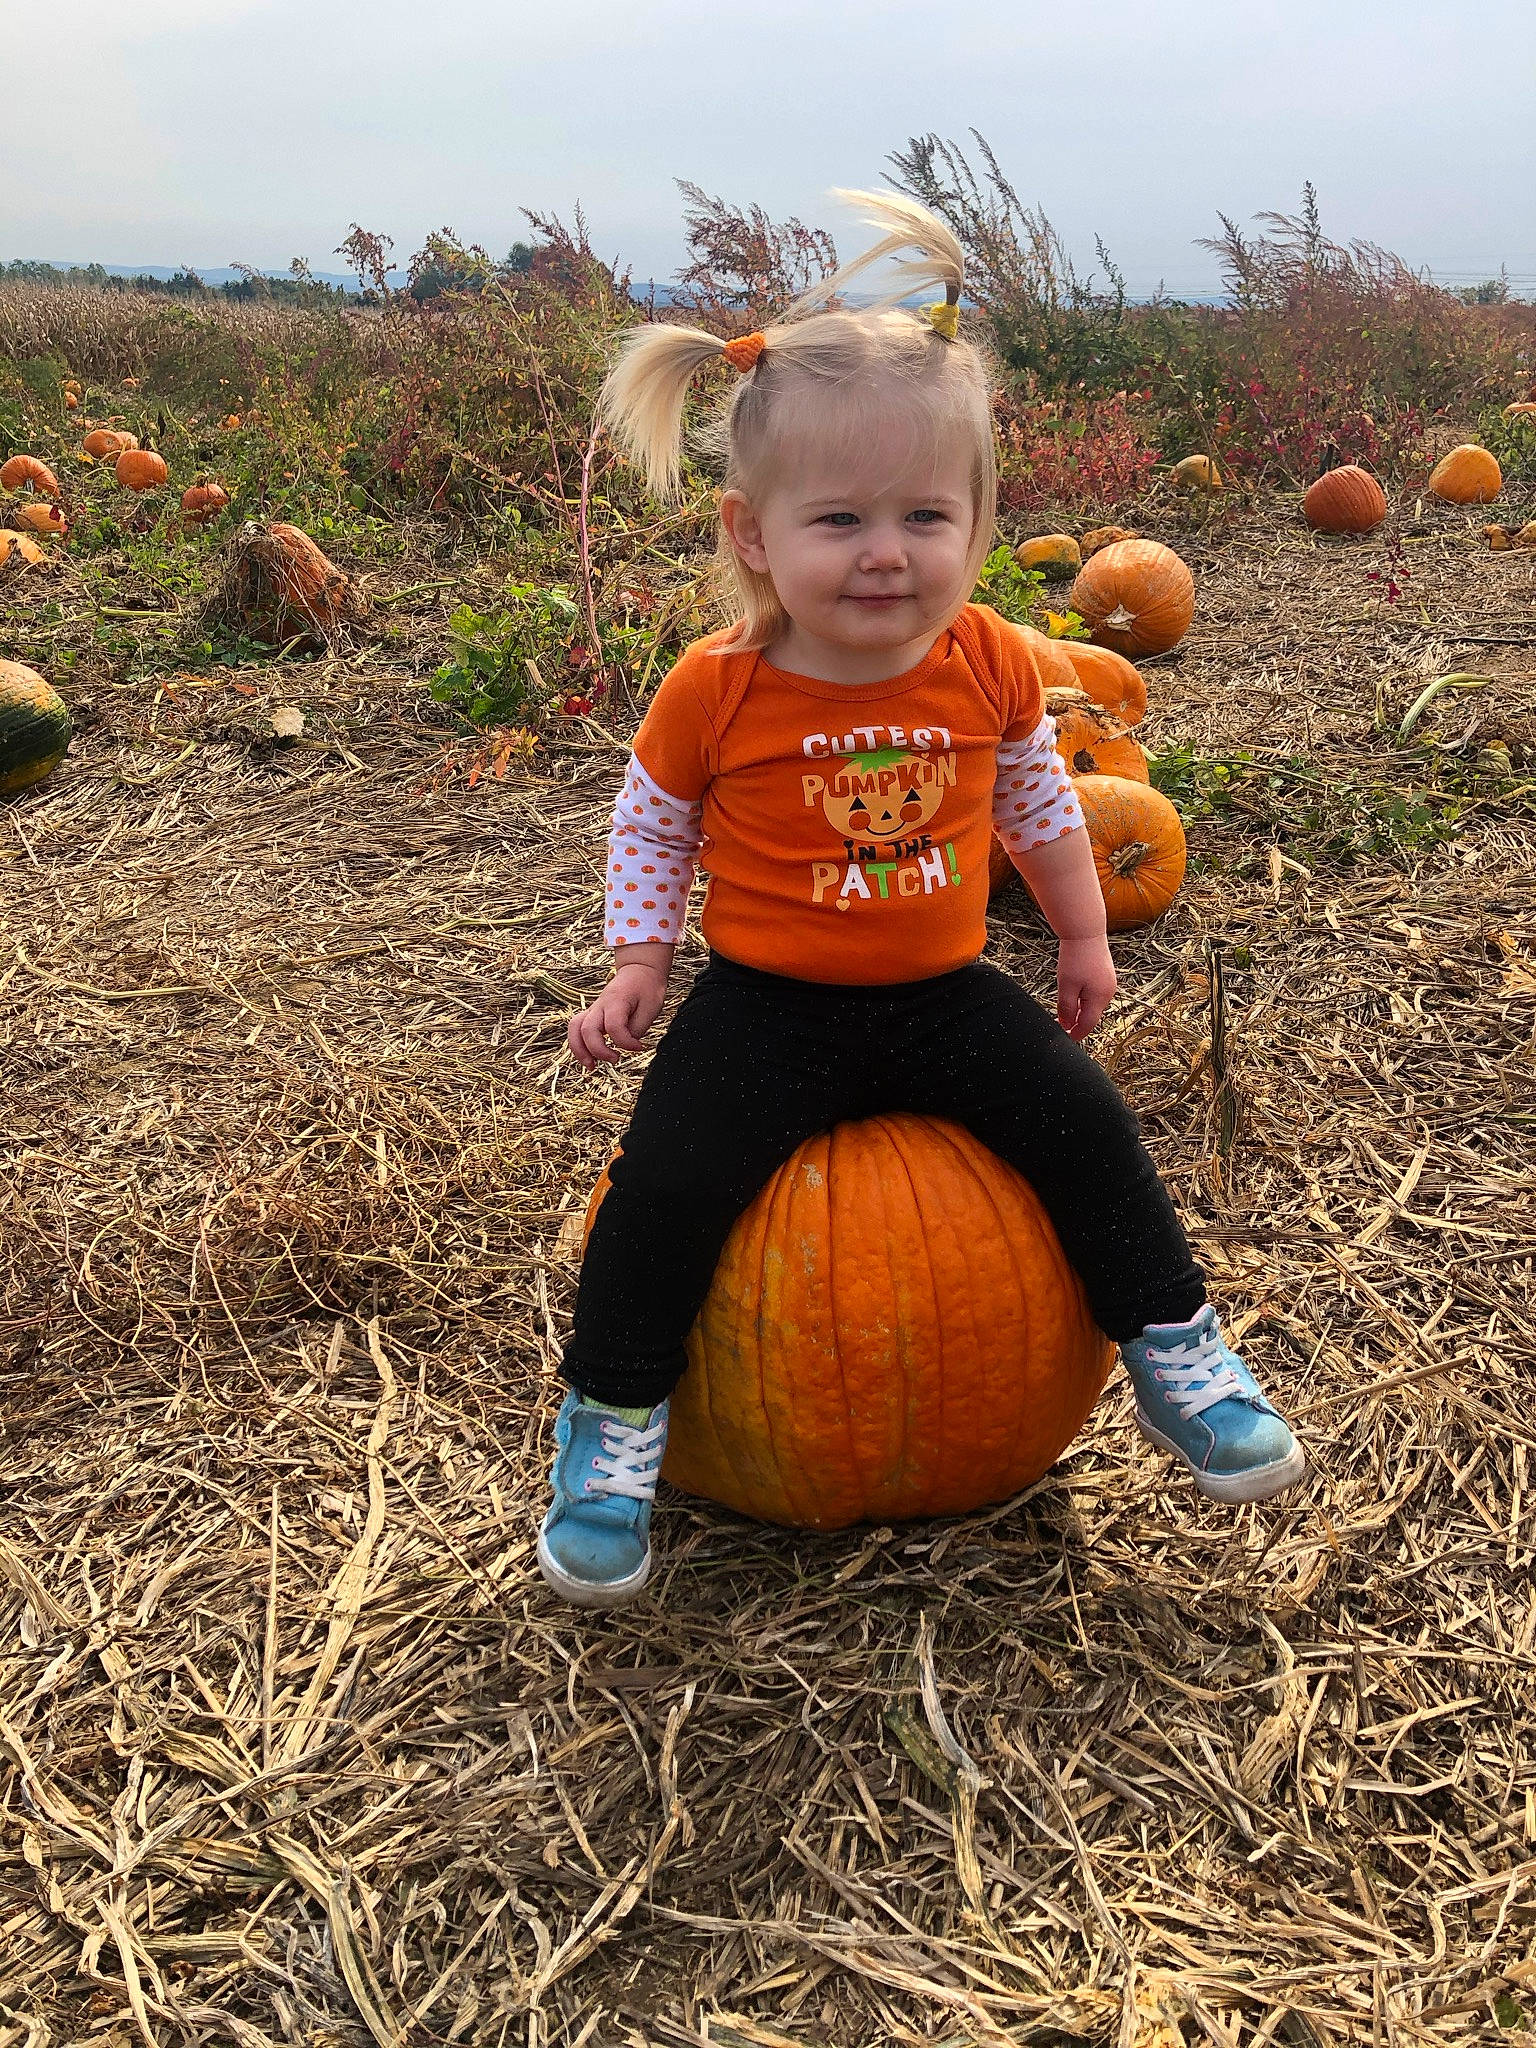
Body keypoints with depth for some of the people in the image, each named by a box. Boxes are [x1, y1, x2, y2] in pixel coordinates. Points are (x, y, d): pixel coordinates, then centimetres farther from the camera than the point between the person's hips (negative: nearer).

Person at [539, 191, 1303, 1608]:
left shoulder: (990, 665, -4)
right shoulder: (716, 691, -13)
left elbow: (1037, 800, 13)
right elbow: (651, 827, 3)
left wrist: (1083, 937, 18)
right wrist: (637, 966, -2)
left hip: (945, 992, 3)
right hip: (766, 1005, -2)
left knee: (1086, 1125, -10)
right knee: (667, 1179, -18)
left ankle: (1175, 1352, 13)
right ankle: (614, 1418, 4)